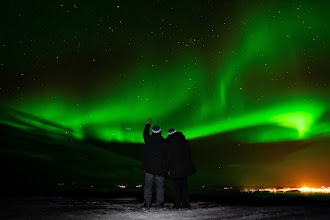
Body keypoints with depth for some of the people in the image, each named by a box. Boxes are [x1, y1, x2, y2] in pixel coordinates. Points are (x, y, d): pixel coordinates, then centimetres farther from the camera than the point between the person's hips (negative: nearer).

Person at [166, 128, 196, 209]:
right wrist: (188, 165, 19)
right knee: (184, 186, 11)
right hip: (185, 168, 4)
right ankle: (186, 204, 11)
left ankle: (177, 204, 10)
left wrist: (168, 169, 1)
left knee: (176, 187, 6)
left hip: (175, 169, -4)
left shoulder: (169, 144, -7)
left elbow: (168, 157, -7)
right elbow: (189, 154, 12)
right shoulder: (184, 141, 6)